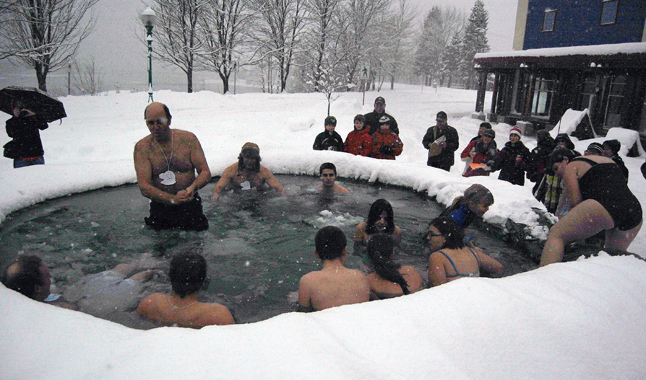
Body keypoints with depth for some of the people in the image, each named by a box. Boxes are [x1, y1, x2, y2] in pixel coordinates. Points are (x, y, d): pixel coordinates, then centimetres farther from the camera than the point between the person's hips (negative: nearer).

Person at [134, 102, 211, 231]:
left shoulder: (188, 139, 2)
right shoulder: (142, 147, -1)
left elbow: (205, 172, 1)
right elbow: (144, 187, -9)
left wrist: (193, 187, -22)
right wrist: (172, 199, -25)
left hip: (191, 206, 0)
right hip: (160, 208, 0)